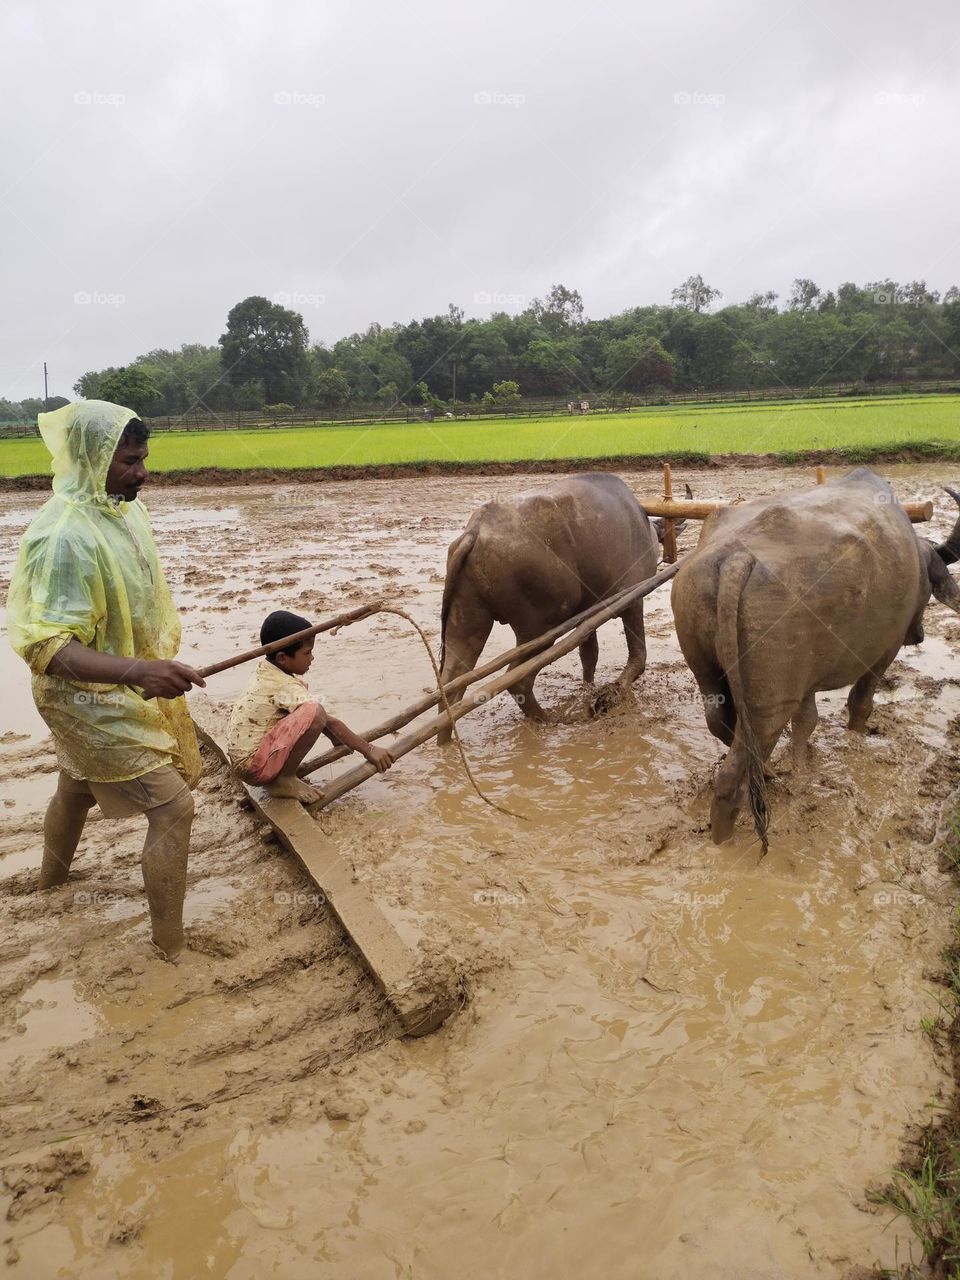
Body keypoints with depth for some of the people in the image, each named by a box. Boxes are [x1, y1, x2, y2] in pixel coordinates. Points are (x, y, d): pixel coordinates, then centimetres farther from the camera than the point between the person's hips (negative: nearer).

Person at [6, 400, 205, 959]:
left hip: (123, 690, 9)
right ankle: (172, 945, 9)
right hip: (96, 702, -9)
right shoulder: (63, 537, -30)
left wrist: (154, 666, 23)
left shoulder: (125, 509, -2)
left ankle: (52, 877, 57)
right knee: (173, 806, -7)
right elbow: (46, 644, -31)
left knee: (77, 789, 30)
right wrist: (135, 671, -46)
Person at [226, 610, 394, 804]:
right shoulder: (285, 687, -22)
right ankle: (284, 780, -10)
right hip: (254, 767, -9)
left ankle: (284, 768, 11)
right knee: (314, 713, -27)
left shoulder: (265, 670, 4)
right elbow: (330, 722, -19)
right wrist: (369, 750, -13)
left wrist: (338, 740, 19)